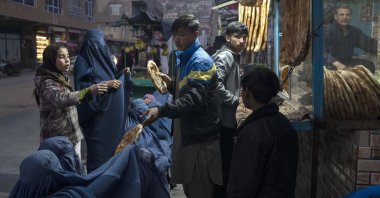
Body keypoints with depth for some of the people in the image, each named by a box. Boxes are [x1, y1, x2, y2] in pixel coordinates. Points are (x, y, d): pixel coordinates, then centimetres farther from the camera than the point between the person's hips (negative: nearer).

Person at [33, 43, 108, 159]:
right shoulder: (47, 82, -18)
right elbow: (61, 99, -39)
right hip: (58, 138, -9)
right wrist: (88, 90, -47)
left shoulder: (61, 78, 10)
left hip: (72, 135, 9)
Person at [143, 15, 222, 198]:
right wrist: (171, 84, 5)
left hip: (201, 136, -9)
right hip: (186, 133, 9)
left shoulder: (201, 61, -16)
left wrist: (161, 111, -41)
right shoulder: (183, 59, 13)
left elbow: (194, 98, -31)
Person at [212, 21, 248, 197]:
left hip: (227, 117, 10)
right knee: (224, 161, -1)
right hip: (223, 118, -10)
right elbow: (215, 83, -29)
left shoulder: (234, 56, 16)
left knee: (226, 160, 19)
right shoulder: (225, 56, -15)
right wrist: (234, 100, -17)